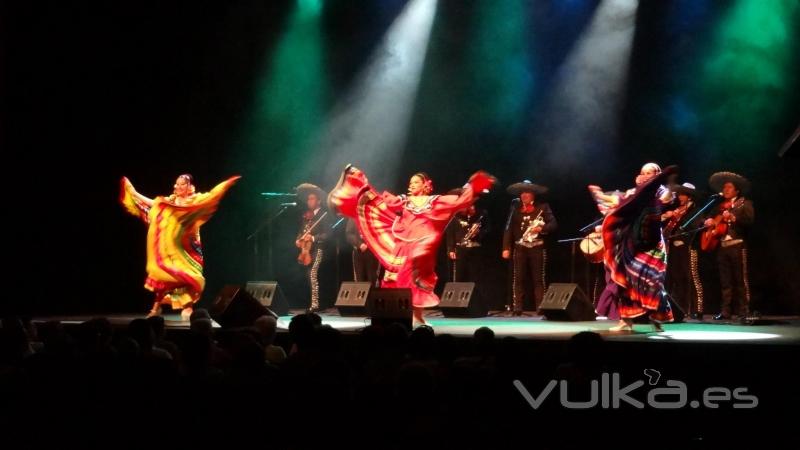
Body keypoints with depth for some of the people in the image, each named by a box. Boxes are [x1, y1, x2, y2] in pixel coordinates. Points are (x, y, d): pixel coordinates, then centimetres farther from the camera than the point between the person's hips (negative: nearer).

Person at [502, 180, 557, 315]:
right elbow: (509, 229, 6)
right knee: (518, 279, 0)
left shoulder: (542, 207, 4)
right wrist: (506, 247, -1)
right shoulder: (515, 208, 9)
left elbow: (553, 224, -3)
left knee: (538, 279, 0)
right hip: (520, 248, 2)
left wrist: (541, 229, -21)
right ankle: (517, 308, 1)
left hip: (537, 248, -2)